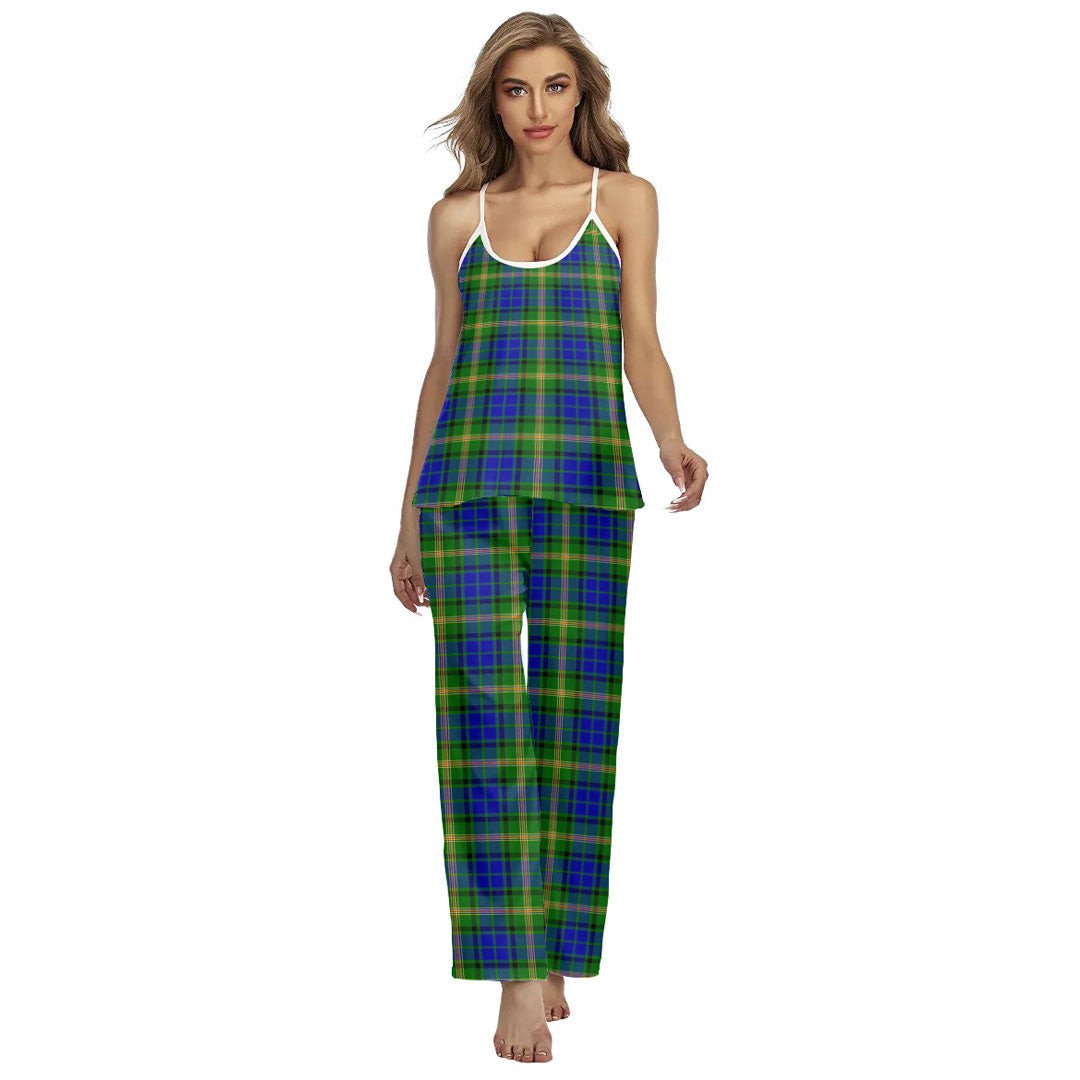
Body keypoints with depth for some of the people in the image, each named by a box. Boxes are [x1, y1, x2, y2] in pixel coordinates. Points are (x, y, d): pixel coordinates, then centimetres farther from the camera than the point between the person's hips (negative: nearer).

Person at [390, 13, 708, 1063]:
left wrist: (673, 442, -18)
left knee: (574, 719, 0)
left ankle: (554, 949, 13)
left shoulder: (624, 199, 9)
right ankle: (517, 974, -10)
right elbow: (444, 363, 16)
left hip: (586, 485, -1)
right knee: (482, 719, -9)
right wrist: (409, 521, 14)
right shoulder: (456, 215, 12)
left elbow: (642, 348, 3)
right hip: (469, 484, 1)